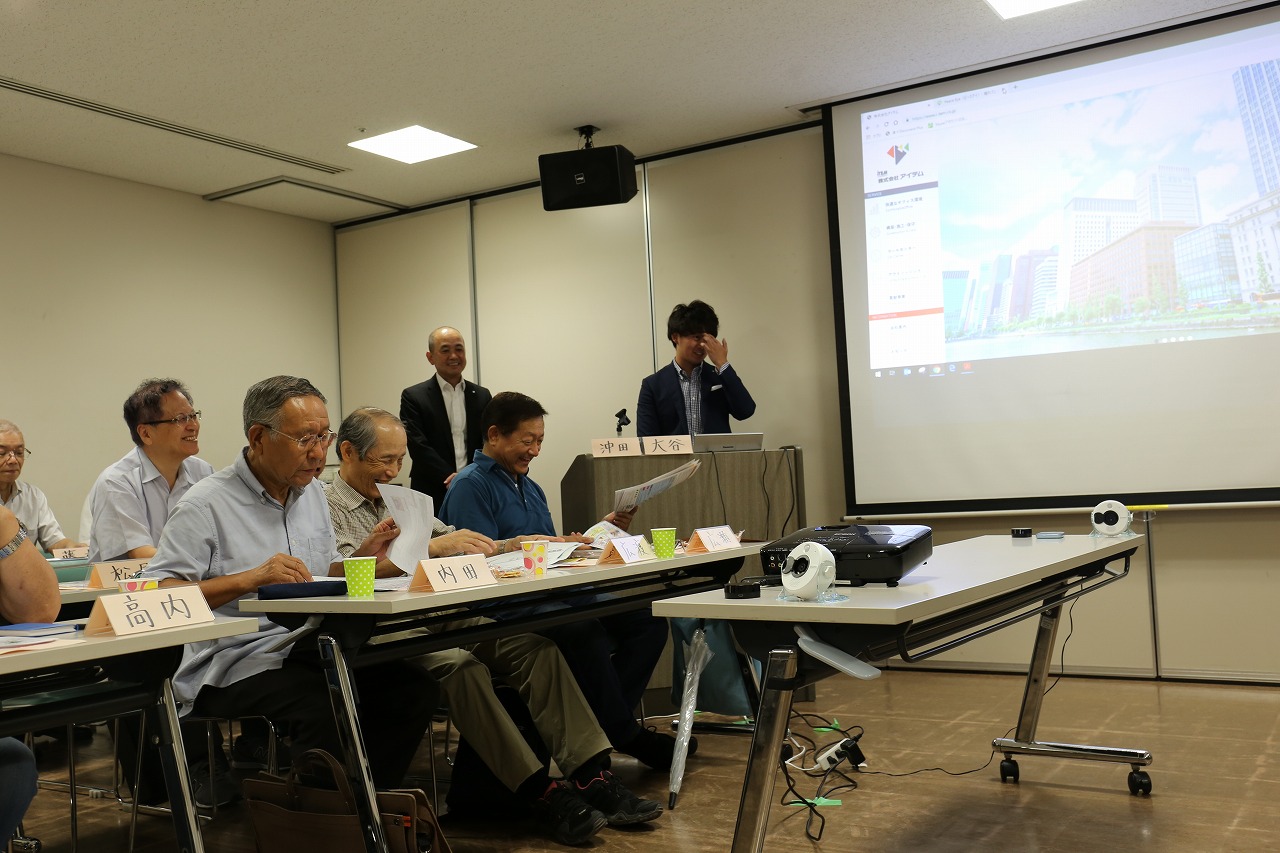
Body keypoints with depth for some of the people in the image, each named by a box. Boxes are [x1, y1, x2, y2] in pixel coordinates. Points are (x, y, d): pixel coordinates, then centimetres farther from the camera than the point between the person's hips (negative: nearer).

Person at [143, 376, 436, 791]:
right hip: (234, 663, -7)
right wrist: (249, 578, -26)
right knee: (325, 707, -34)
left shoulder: (312, 492, 15)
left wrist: (363, 557, 3)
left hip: (308, 649, 7)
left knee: (414, 687, -16)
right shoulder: (206, 504, -8)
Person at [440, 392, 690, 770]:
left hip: (551, 599, 9)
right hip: (508, 609, -9)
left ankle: (607, 721, -15)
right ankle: (627, 737, -19)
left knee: (647, 622, -10)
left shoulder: (531, 488, 25)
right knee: (585, 630, -35)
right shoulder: (470, 486, -2)